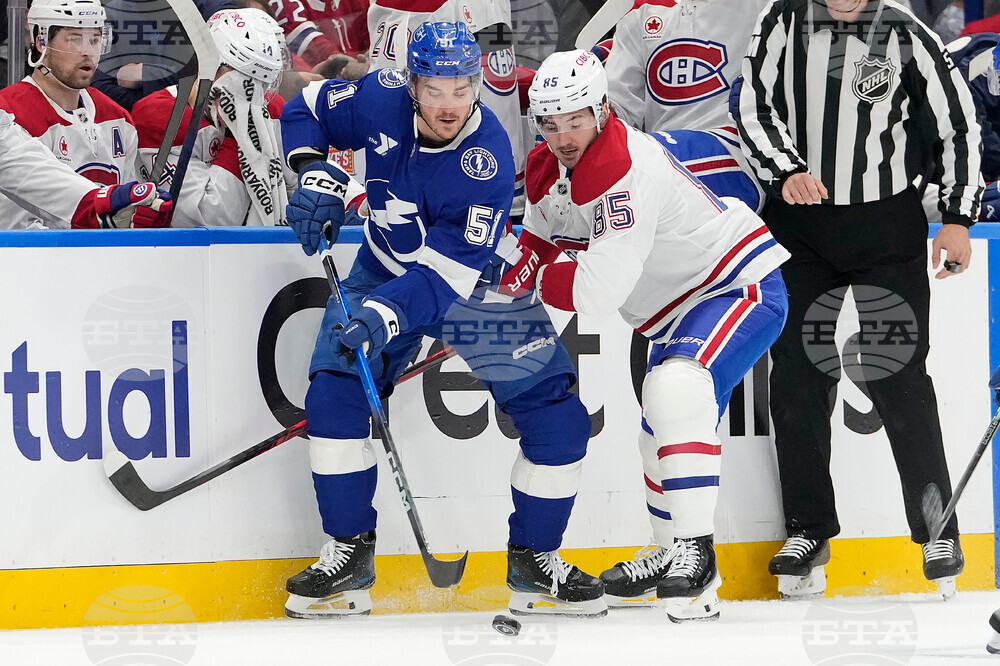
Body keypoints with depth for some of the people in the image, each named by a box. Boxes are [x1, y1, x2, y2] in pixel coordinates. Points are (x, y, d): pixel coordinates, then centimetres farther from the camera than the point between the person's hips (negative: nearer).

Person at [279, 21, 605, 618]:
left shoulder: (488, 160, -32)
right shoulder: (382, 100, -22)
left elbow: (450, 272, -36)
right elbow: (306, 110, -1)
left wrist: (387, 315, -50)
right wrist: (318, 179, -18)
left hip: (479, 284, -2)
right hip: (387, 271, 2)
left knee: (559, 419, -11)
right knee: (333, 394, -15)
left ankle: (533, 562, 7)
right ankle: (350, 555, -1)